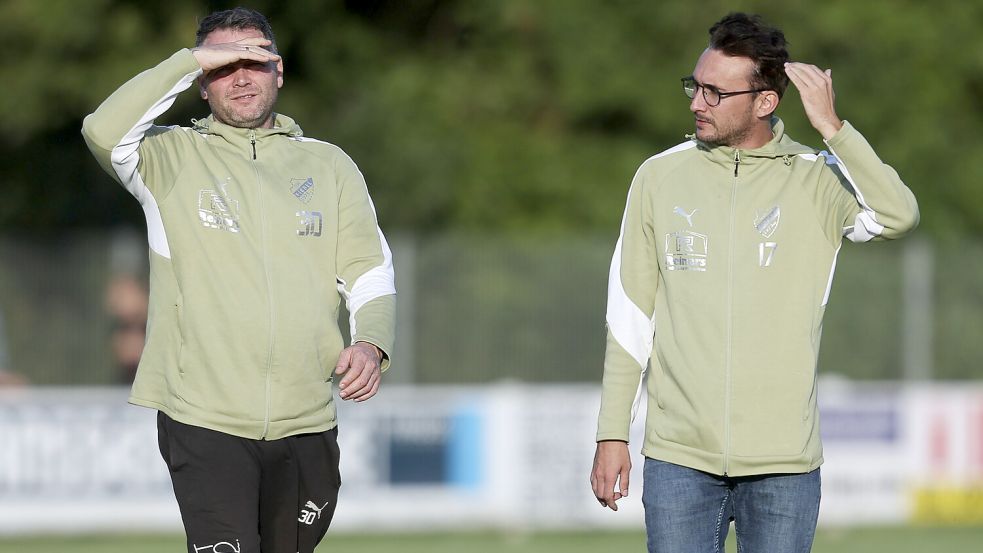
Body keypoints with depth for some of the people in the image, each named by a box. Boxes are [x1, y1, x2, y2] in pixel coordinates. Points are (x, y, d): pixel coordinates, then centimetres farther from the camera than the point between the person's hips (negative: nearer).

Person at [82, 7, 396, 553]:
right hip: (205, 422, -4)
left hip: (307, 425, 4)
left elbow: (369, 271, 10)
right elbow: (105, 133, -16)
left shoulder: (329, 165, 14)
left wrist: (371, 344, -11)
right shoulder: (172, 158, 5)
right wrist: (192, 60, -12)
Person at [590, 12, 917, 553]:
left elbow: (898, 217, -21)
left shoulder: (817, 181, -1)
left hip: (784, 464, -1)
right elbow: (629, 319, 8)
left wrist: (830, 127, -21)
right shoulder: (660, 177, 5)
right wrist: (611, 435, 5)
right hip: (679, 458, 1)